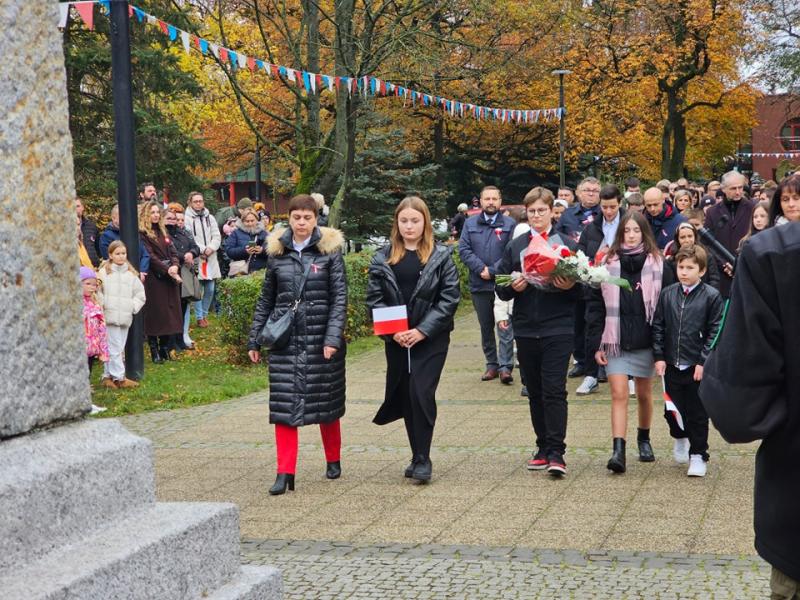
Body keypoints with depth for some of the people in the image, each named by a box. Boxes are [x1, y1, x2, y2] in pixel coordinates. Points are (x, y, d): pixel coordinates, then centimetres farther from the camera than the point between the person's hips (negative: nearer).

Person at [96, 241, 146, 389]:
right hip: (110, 316, -5)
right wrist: (103, 305, -13)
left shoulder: (131, 274, 9)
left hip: (126, 317, 5)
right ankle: (119, 377, -2)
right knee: (114, 348, -6)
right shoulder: (104, 272, -1)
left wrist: (133, 307, 0)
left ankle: (107, 376, 19)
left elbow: (140, 295, 13)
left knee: (120, 348, 10)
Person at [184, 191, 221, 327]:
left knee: (210, 290, 8)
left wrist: (211, 248, -8)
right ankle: (199, 317, 4)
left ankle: (205, 314, 22)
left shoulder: (209, 218, 14)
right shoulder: (187, 219, -5)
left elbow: (217, 236, 9)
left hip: (210, 259, 5)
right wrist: (202, 250, -14)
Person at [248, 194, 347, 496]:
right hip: (285, 338, 2)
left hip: (321, 337, -2)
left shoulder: (330, 250, -1)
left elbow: (340, 296, -5)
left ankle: (333, 460, 27)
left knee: (327, 402, 9)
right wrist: (254, 340, 11)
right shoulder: (277, 252, 7)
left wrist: (333, 336, -16)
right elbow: (266, 299, 13)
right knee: (284, 403, -4)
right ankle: (285, 472, -3)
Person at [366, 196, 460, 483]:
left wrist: (422, 330, -13)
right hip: (396, 340, 3)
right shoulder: (383, 258, 5)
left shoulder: (441, 257, -2)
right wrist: (393, 331, -10)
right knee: (406, 397, 9)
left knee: (421, 393, -13)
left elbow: (449, 298, -6)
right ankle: (417, 456, 21)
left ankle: (423, 459, -4)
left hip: (431, 339, -3)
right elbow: (374, 299, 3)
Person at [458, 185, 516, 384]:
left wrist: (492, 271, -14)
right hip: (479, 285, 4)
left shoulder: (510, 224, 1)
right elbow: (463, 249, 3)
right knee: (486, 328, 11)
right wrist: (480, 268, -11)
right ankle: (492, 365, 19)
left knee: (505, 327, -8)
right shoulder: (470, 223, 11)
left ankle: (505, 367, -8)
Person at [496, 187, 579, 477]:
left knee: (554, 390, -10)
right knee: (535, 391, 10)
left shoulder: (568, 245, 4)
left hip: (558, 328, -3)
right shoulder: (515, 247, 11)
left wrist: (570, 286, -18)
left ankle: (556, 453, -9)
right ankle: (543, 447, 20)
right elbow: (500, 288, 10)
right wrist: (513, 287, -11)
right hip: (525, 329, 4)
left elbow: (583, 287, 4)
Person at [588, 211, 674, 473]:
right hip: (615, 341, 0)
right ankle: (618, 451, -13)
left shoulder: (658, 265, 0)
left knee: (644, 394, 13)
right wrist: (597, 344, -3)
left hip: (645, 341, 0)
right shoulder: (608, 264, 2)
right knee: (619, 394, -9)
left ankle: (644, 439, 35)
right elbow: (596, 305, 3)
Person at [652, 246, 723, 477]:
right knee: (672, 410, 14)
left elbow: (715, 332, -7)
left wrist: (704, 361, -11)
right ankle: (680, 438, 42)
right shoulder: (667, 294, 4)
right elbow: (658, 327, 8)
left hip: (698, 366, -3)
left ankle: (698, 455, 14)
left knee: (697, 414, 3)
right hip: (671, 365, 3)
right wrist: (659, 356, 1)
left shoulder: (711, 296, -7)